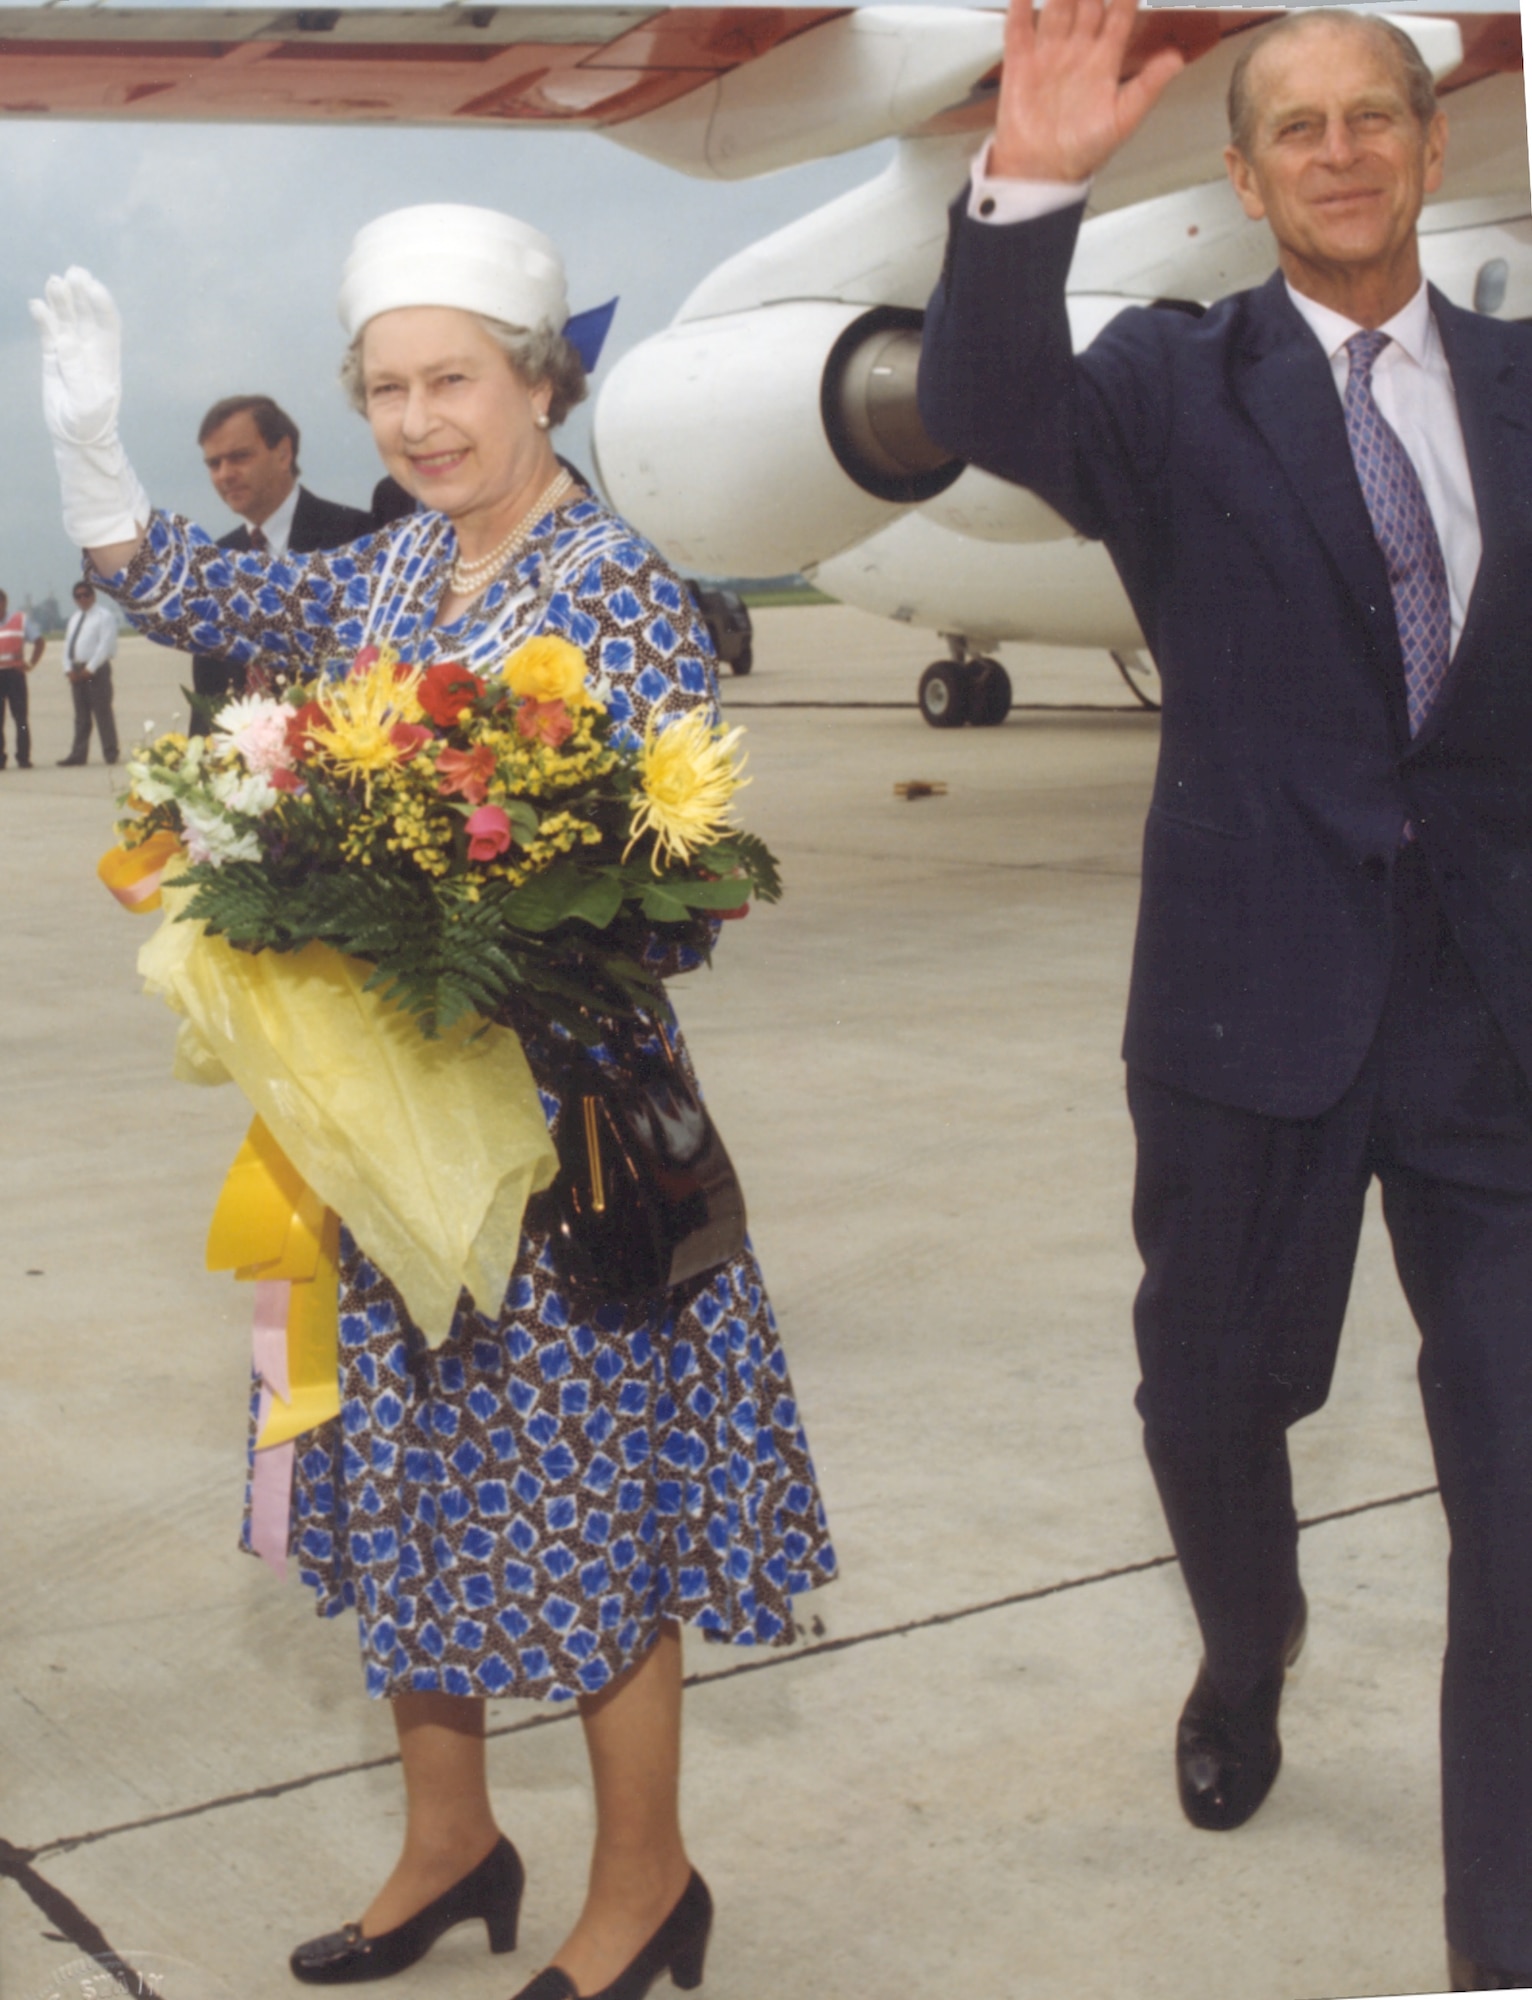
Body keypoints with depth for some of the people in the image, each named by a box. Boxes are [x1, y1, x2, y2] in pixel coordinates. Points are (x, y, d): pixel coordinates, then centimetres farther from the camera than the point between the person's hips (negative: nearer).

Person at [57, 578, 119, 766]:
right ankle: (78, 754, 8)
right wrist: (68, 668, 3)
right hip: (77, 671, 8)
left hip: (96, 670, -7)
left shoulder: (104, 615, -5)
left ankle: (110, 753, -4)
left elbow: (105, 645, -14)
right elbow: (68, 643, 17)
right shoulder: (75, 617, 20)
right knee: (81, 715, 8)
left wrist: (90, 669, -17)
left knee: (102, 712, -7)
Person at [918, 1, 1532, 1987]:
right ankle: (1249, 1646, 53)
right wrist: (1026, 188, -37)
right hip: (1260, 993, -1)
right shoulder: (1180, 387, -1)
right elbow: (985, 410, -22)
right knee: (1211, 1398, 18)